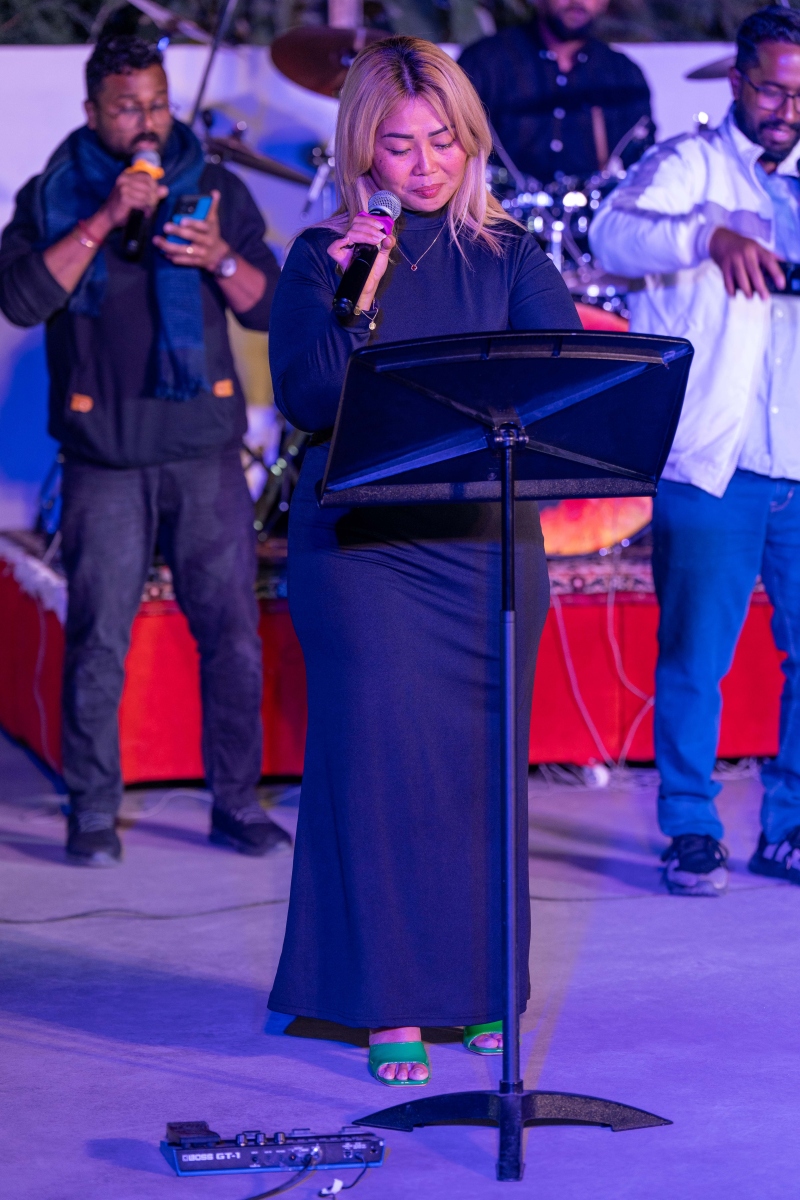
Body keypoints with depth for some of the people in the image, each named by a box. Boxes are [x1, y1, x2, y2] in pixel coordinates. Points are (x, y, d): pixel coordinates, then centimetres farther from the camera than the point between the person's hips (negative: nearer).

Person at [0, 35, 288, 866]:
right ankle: (93, 812, 9)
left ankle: (236, 803, 11)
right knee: (98, 639, -1)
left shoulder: (217, 191, 11)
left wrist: (220, 258, -13)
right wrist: (106, 219, -16)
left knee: (232, 633, 0)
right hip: (105, 455, -1)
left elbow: (269, 307, 7)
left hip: (205, 448, 2)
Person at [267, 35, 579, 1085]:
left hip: (486, 536, 2)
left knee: (481, 759, 6)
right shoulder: (324, 258, 4)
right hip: (360, 542, -2)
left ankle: (479, 984, 19)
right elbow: (304, 399, -6)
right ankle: (389, 1002, 2)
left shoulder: (507, 255, 8)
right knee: (379, 752, -5)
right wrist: (357, 303, -18)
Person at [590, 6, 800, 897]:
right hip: (713, 467, -4)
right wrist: (710, 235, -33)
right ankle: (691, 832, 10)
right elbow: (613, 234, -16)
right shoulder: (690, 166, 2)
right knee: (695, 658, -1)